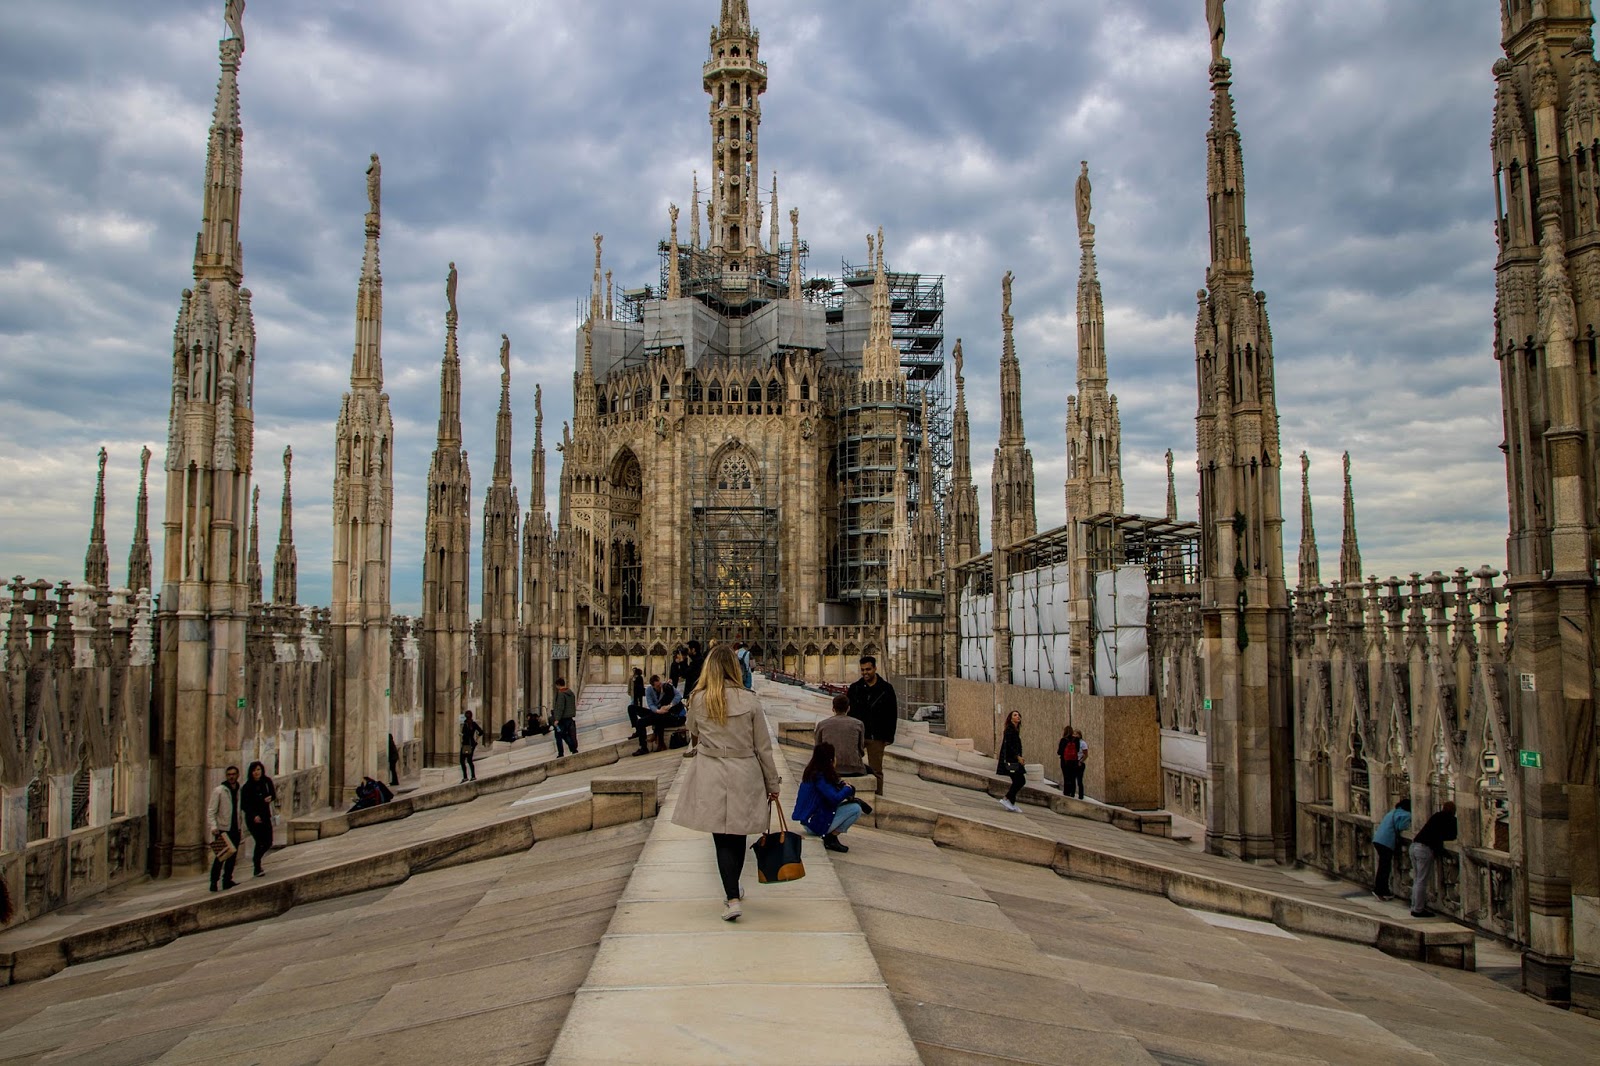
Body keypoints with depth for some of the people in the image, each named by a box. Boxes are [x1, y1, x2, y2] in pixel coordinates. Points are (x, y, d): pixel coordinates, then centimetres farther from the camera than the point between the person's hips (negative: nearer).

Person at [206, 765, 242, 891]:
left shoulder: (239, 790, 10)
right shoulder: (218, 791, -7)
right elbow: (211, 811, -10)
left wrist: (240, 826, 11)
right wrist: (213, 826, -22)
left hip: (235, 829, 5)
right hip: (222, 829, -5)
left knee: (232, 856, 9)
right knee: (220, 857, -8)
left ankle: (227, 880, 19)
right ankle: (214, 881, 2)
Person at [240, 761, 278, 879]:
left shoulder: (267, 782, -1)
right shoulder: (247, 787, -9)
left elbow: (273, 795, 5)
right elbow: (244, 805, -7)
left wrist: (268, 799, -19)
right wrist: (254, 816, -19)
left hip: (265, 816, 4)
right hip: (252, 819, -4)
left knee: (268, 842, 6)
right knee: (260, 842, -12)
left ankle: (256, 860, 32)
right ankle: (257, 868, 1)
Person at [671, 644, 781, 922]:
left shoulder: (697, 700, -4)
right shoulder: (749, 700, -7)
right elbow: (763, 746, -1)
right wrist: (773, 783, 8)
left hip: (710, 775, 0)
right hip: (744, 774, 0)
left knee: (722, 839, 3)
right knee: (738, 836, 16)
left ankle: (732, 898, -7)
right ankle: (732, 889, 32)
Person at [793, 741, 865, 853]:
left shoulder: (811, 772, 8)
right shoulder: (819, 776, -20)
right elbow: (834, 798, -27)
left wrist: (840, 783, -1)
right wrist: (848, 789, -9)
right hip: (815, 824, -10)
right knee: (855, 809, -11)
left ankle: (829, 835, 9)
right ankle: (832, 837, -4)